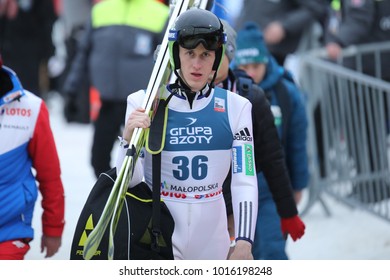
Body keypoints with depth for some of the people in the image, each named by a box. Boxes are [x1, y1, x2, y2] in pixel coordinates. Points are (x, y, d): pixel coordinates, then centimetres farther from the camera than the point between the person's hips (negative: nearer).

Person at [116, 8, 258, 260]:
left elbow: (245, 181, -4)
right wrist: (129, 139, -24)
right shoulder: (142, 104, -4)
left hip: (212, 234, 1)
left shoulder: (235, 107, 0)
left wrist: (244, 243, -16)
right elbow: (129, 180, -5)